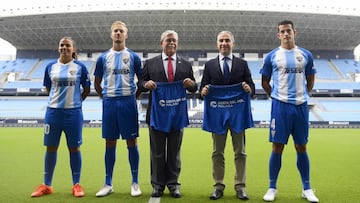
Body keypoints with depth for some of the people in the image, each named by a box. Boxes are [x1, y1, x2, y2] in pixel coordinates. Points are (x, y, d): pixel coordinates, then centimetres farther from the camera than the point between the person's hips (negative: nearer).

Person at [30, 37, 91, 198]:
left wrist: (75, 101, 5)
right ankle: (46, 185, 21)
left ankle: (76, 185, 15)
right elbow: (48, 88, 17)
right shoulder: (50, 66, 7)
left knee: (74, 148, 4)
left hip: (73, 112, -2)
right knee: (51, 148, 8)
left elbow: (87, 89, 7)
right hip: (53, 111, 3)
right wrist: (59, 98, 10)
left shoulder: (80, 67, 0)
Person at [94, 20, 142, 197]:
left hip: (128, 102, -2)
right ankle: (108, 184, 18)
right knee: (110, 143, 7)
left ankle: (135, 183, 13)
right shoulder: (103, 57, 9)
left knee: (131, 142, 2)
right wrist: (105, 97, 9)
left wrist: (135, 96, 4)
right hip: (109, 103, 2)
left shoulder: (133, 57, 4)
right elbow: (97, 83, 16)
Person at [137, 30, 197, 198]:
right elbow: (141, 83, 6)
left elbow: (193, 88, 10)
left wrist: (191, 84, -13)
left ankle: (173, 184, 19)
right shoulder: (150, 63, 6)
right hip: (157, 113, -1)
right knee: (157, 151, 8)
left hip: (177, 113, 1)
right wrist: (146, 84, -16)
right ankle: (157, 185, 19)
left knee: (174, 152, 9)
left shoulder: (186, 65, 9)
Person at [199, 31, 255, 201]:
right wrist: (203, 91, -20)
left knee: (240, 152, 6)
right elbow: (203, 88, 3)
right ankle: (218, 186, 17)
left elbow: (251, 87, 3)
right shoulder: (210, 65, 7)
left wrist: (249, 89, -20)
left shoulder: (242, 64, 7)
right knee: (217, 152, 7)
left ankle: (240, 187, 16)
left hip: (238, 112, 0)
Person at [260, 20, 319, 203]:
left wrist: (302, 95, 9)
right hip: (280, 106, -2)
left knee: (301, 148, 9)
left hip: (301, 106, 2)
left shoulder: (306, 55, 7)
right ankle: (272, 188, 13)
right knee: (277, 148, 2)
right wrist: (275, 97, 4)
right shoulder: (272, 56, 2)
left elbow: (310, 80, 16)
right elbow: (264, 82, 9)